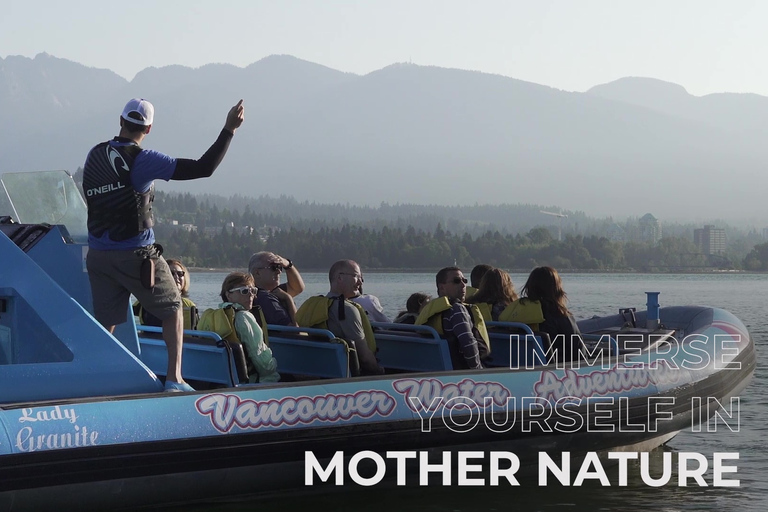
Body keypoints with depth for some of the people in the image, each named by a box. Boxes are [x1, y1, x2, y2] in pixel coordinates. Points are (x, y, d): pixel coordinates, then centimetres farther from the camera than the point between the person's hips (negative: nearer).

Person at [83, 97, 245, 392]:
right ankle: (174, 378, 3)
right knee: (173, 309, 11)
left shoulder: (94, 156, 5)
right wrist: (229, 129, -10)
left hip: (97, 254, 5)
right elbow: (204, 168, -16)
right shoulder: (141, 160, -12)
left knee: (105, 322, 11)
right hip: (136, 255, -5)